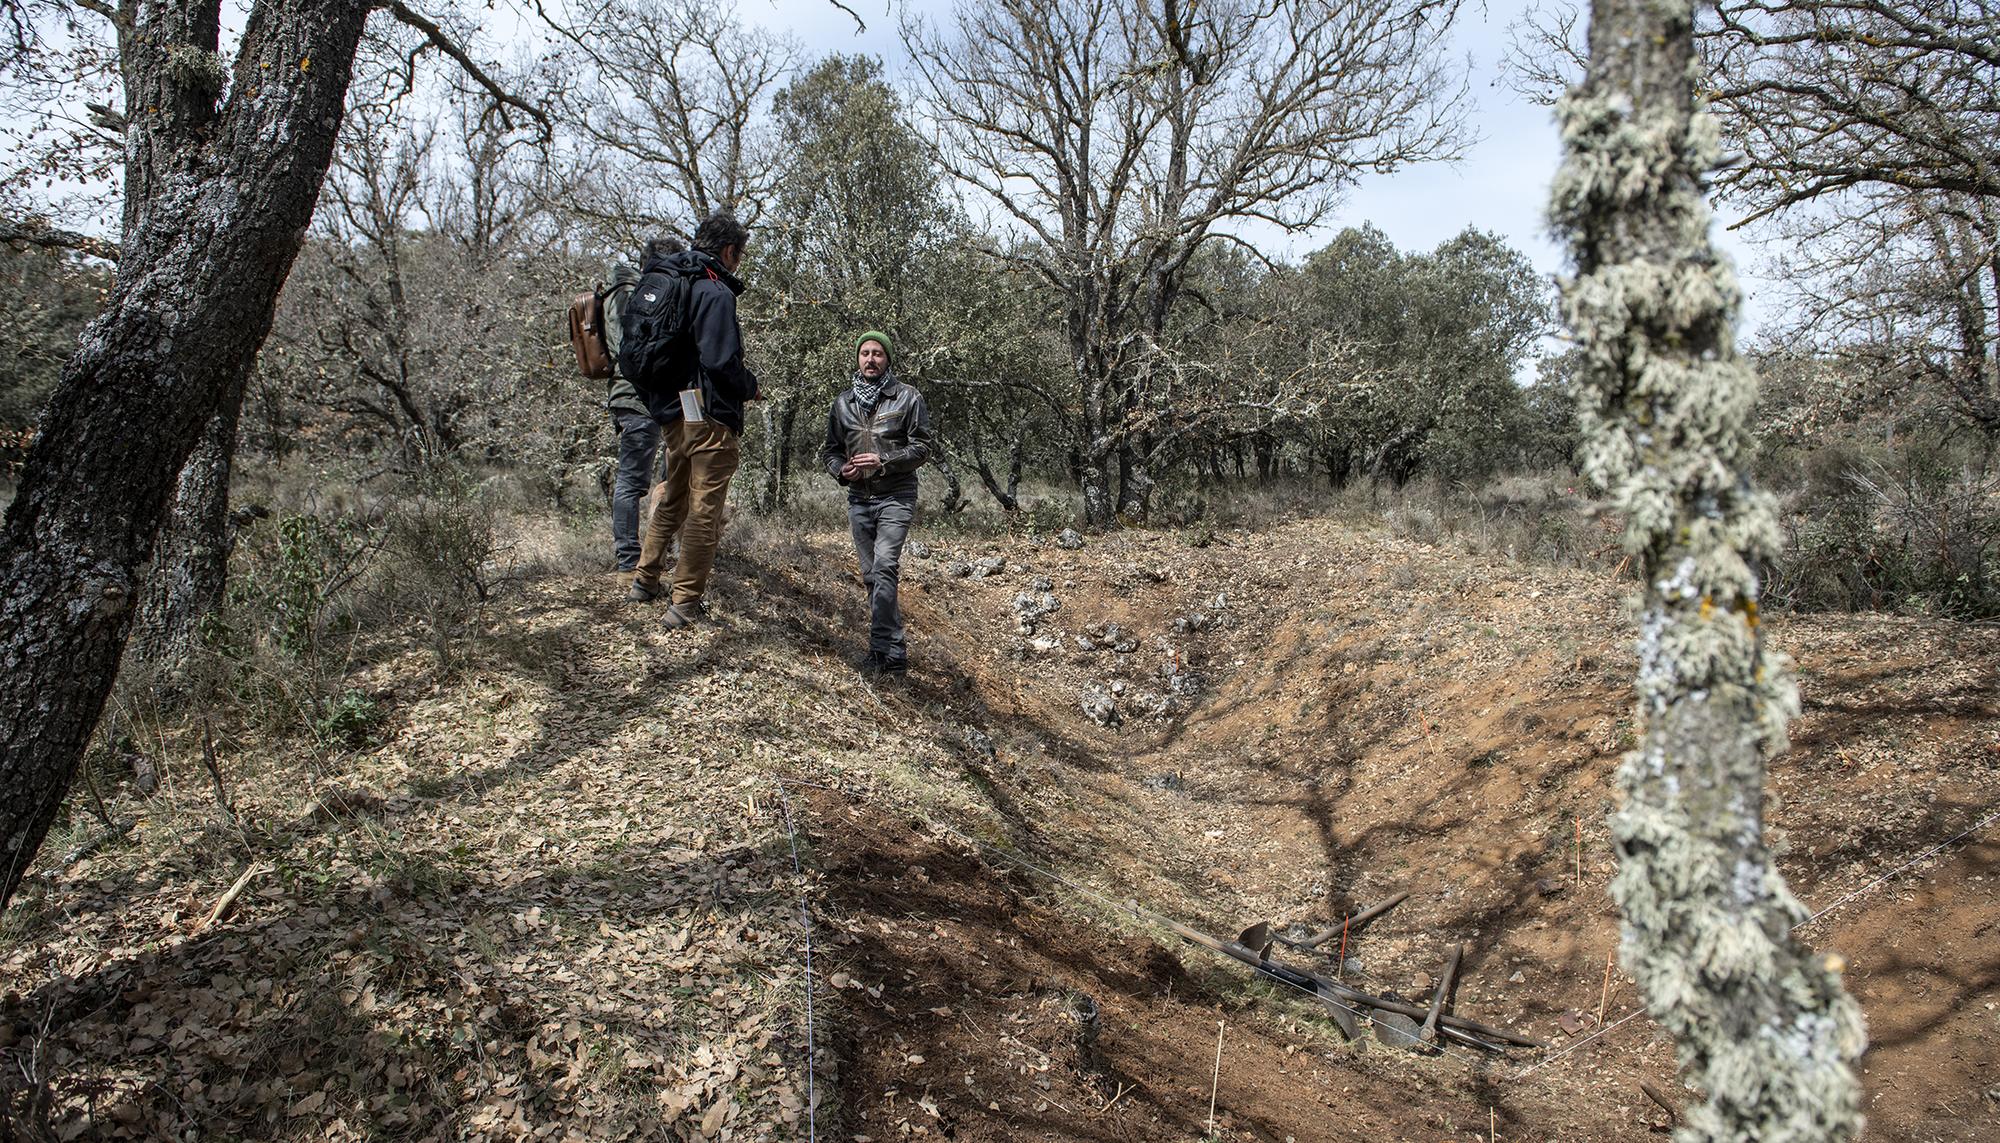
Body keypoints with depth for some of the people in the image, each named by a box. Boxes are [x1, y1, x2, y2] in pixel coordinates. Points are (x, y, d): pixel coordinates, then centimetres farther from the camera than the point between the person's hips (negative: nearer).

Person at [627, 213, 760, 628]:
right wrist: (750, 386, -4)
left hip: (673, 415, 9)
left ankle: (645, 581, 34)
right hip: (710, 418, -9)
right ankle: (685, 604, 2)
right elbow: (720, 361, -22)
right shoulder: (715, 292, -15)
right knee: (704, 511, -1)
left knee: (671, 500, 23)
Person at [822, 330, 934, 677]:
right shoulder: (842, 402, 12)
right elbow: (830, 449, 19)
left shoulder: (908, 398, -1)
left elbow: (922, 447, -4)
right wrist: (841, 469, -3)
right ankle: (895, 651, 14)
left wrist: (883, 462, -17)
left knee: (884, 567, -20)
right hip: (859, 498, 5)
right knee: (871, 576, 6)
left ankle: (881, 647, -20)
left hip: (896, 496, -5)